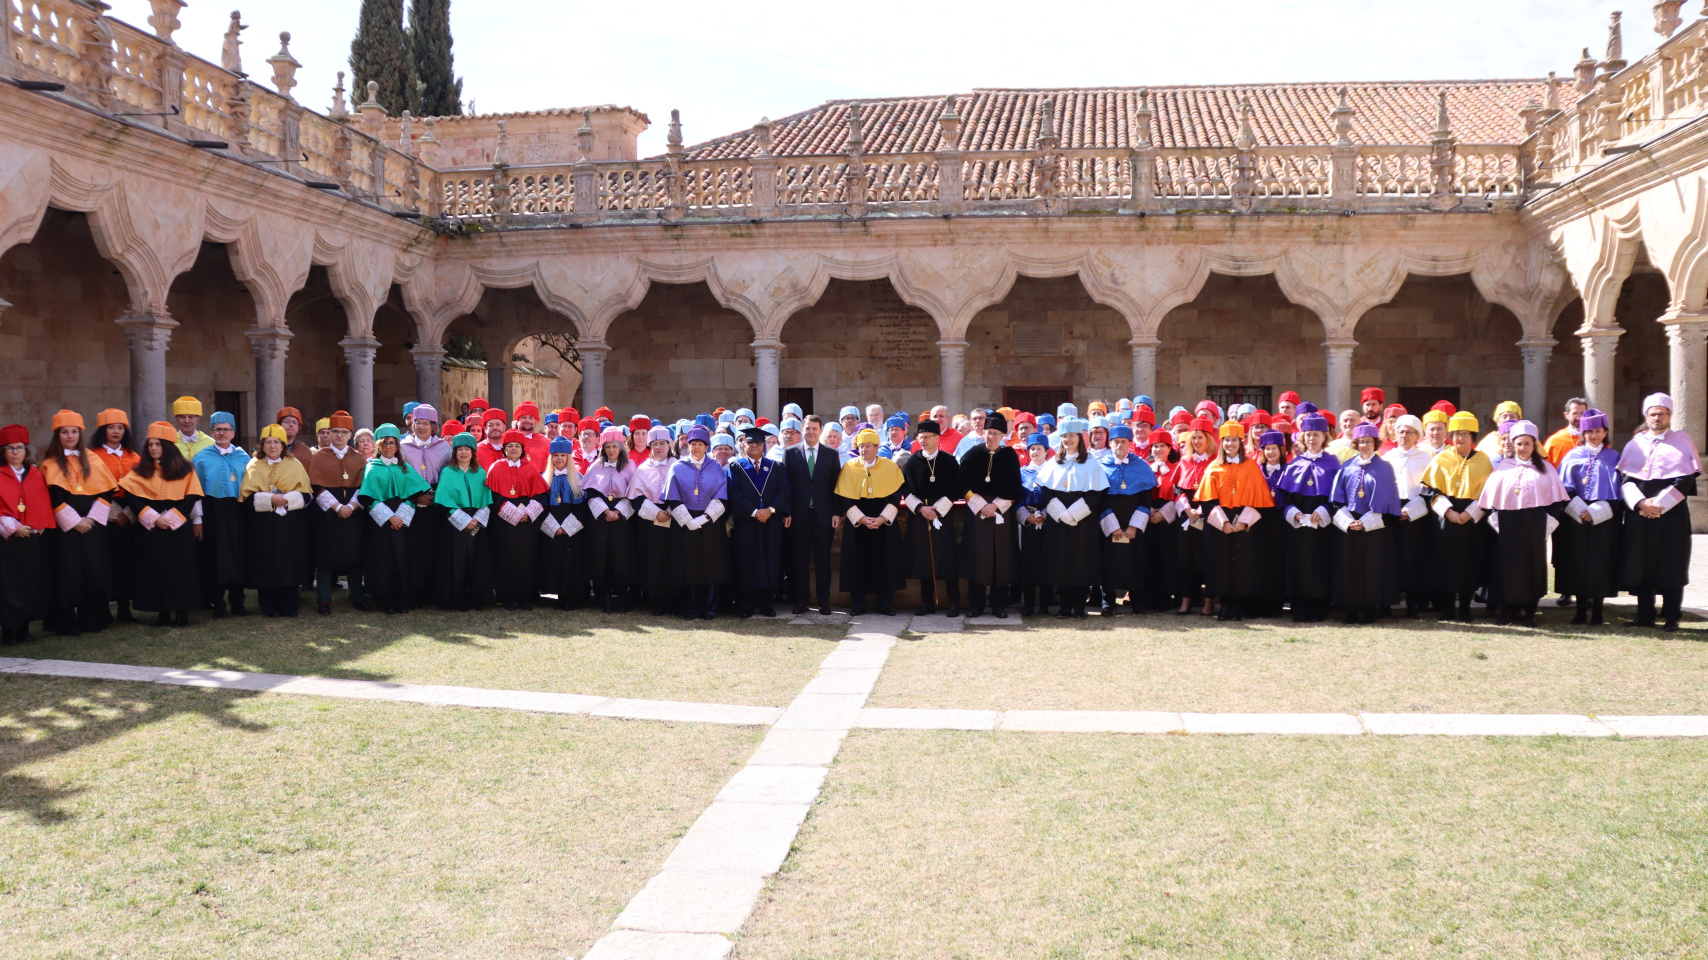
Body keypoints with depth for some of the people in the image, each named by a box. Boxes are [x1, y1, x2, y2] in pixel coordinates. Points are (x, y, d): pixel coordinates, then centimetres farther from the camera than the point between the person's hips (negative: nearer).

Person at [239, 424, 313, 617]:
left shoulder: (295, 465, 8)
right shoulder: (254, 466, 6)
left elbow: (306, 494, 2)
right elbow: (248, 496, -3)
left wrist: (287, 499, -16)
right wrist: (270, 499, -17)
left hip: (290, 525, 1)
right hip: (263, 525, -1)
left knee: (289, 564, 1)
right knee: (266, 565, -1)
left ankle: (288, 605, 8)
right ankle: (269, 606, 8)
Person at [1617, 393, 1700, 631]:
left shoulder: (1682, 440, 4)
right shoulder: (1635, 444, 12)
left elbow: (1686, 480, -4)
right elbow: (1626, 478, 5)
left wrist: (1659, 504, -13)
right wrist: (1640, 502, -13)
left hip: (1672, 512, -2)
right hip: (1639, 513, 3)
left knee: (1671, 565, -2)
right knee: (1641, 564, 2)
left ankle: (1671, 617, 5)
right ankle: (1645, 614, 11)